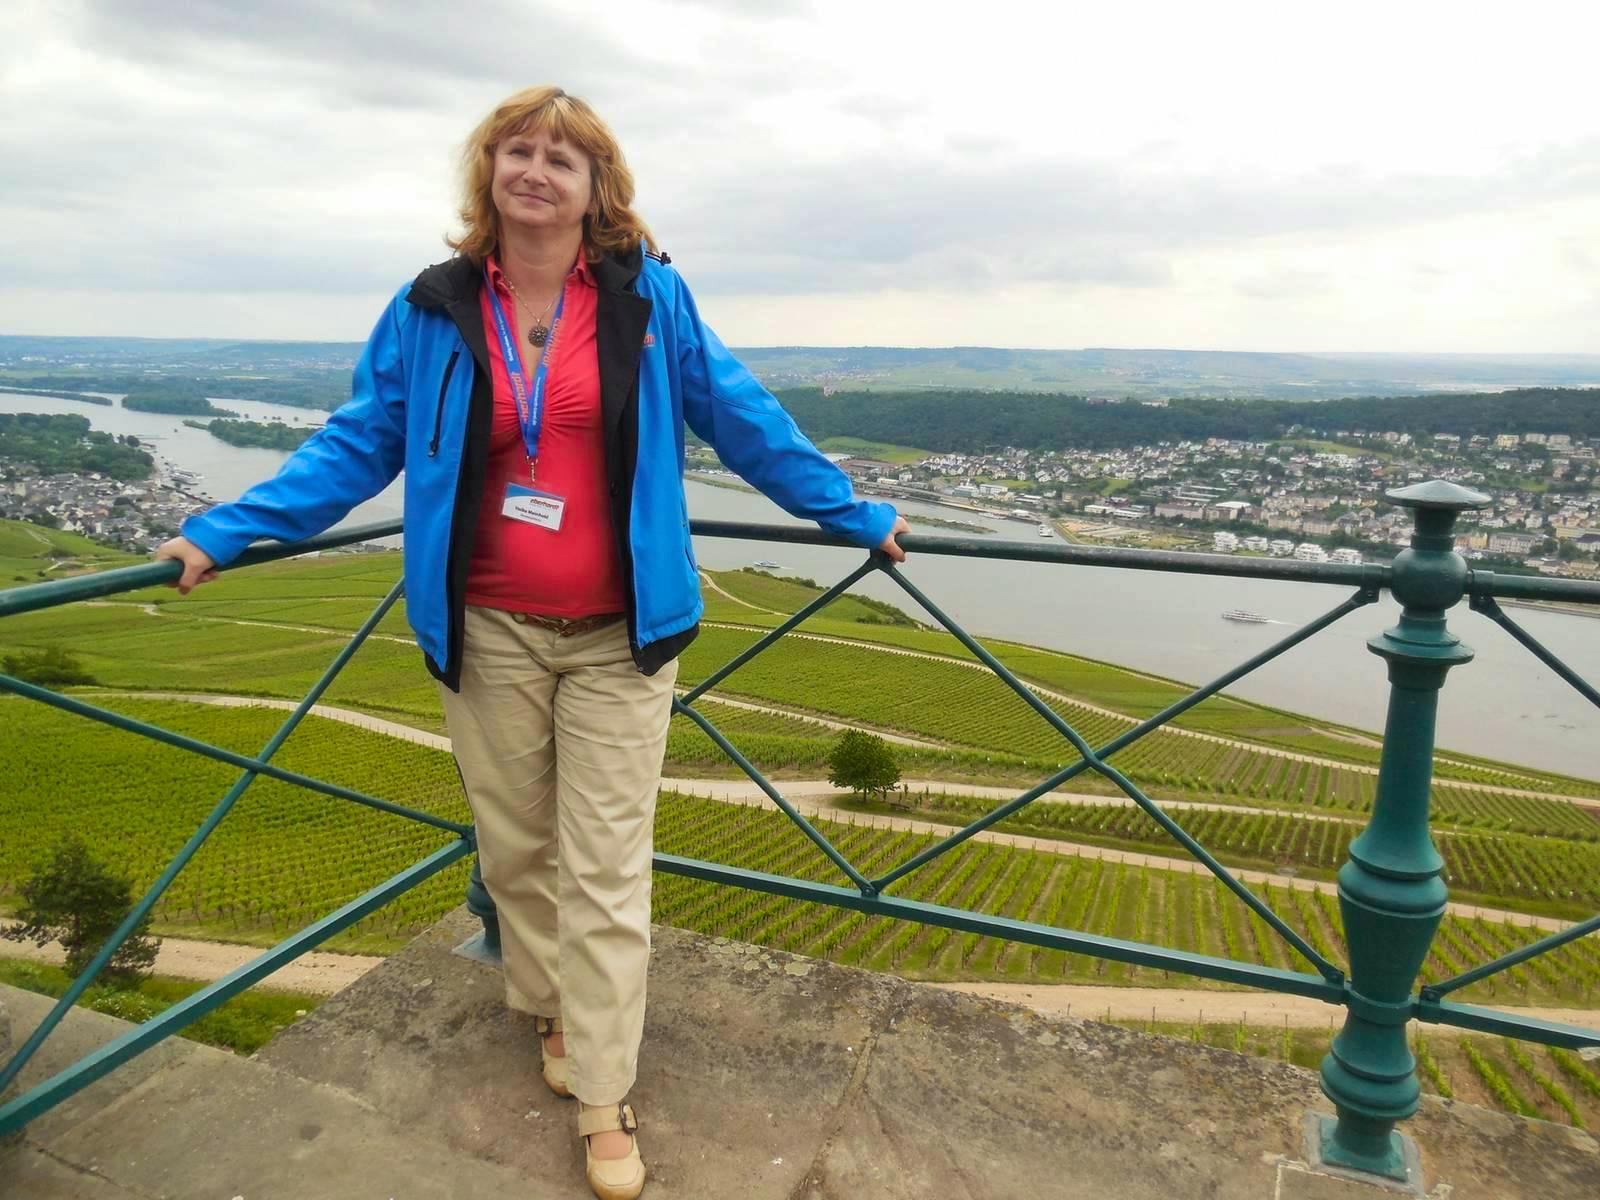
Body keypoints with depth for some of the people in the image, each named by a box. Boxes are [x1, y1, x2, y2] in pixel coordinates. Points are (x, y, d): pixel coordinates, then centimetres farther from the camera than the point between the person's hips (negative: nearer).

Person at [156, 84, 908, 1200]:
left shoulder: (650, 297, -1)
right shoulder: (433, 310, 3)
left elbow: (746, 420, 6)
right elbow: (359, 441, 7)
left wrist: (855, 513, 11)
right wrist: (226, 531, 1)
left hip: (617, 638, -2)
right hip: (489, 635, 2)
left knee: (605, 867, 3)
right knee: (516, 847, 15)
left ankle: (603, 1101, 17)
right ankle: (552, 1009, 41)